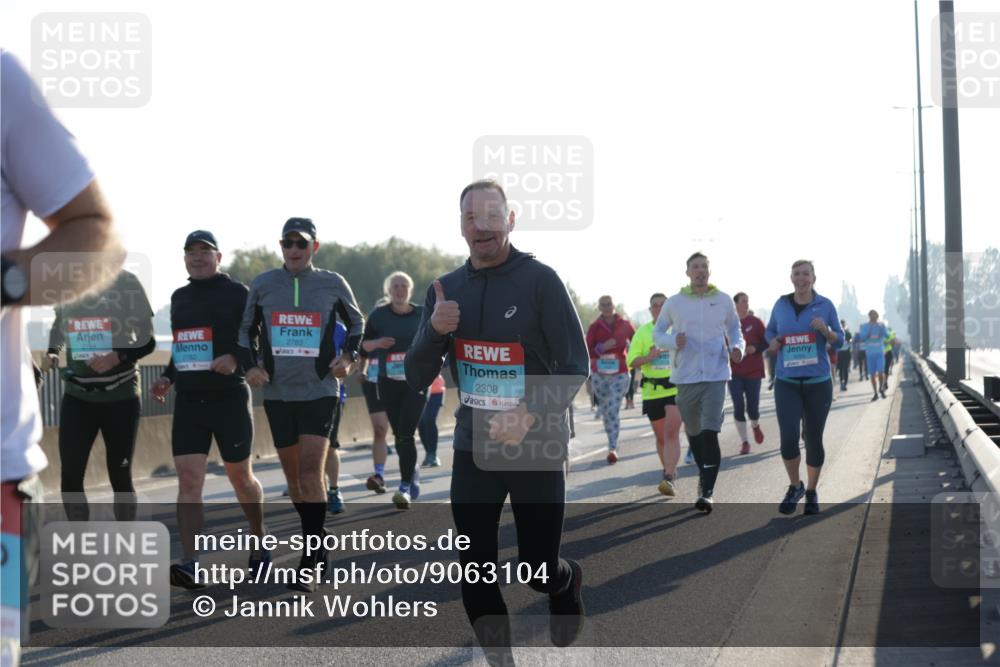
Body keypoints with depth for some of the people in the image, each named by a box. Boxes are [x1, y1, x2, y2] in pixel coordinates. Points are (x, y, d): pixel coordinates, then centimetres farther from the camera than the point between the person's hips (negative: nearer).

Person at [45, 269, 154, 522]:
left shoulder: (125, 281, -7)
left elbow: (148, 341, -5)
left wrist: (118, 357, -24)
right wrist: (52, 352, -1)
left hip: (121, 396, -2)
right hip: (77, 396, 3)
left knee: (120, 475, 3)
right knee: (70, 475, -5)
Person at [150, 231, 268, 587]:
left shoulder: (237, 293, -2)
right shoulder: (179, 297, 15)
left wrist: (235, 359, -24)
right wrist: (168, 377, 11)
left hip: (229, 397, -4)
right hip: (188, 400, 4)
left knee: (240, 477, 9)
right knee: (188, 479, -9)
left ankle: (260, 541, 33)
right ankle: (190, 564, -15)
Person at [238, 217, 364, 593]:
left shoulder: (333, 284, 1)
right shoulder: (262, 285, 4)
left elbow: (356, 324, 16)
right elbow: (245, 331, 15)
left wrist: (349, 357, -1)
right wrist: (250, 365, -2)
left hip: (320, 391, -3)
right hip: (278, 393, 3)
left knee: (310, 473, -15)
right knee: (293, 478, 10)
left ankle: (310, 564, -10)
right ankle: (318, 546, 29)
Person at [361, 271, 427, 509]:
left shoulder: (422, 314, 2)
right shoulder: (378, 316, 1)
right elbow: (363, 347, 6)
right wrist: (376, 343, -15)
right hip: (388, 383, 2)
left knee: (405, 434, -14)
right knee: (399, 435, 9)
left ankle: (405, 486, -14)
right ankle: (413, 472, 33)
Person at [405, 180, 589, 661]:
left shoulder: (540, 280, -10)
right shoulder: (445, 291, 4)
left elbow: (574, 366, -10)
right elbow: (417, 379, 4)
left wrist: (531, 414, -26)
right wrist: (434, 330, -16)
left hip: (536, 450, -3)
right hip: (473, 449, 4)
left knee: (537, 569, 4)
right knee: (475, 572, 1)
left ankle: (568, 583, 40)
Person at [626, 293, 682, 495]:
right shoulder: (642, 332, 4)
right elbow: (632, 361, -3)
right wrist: (649, 357, -18)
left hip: (676, 389, -2)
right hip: (652, 392, 2)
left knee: (672, 433, -16)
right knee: (660, 437, 13)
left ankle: (669, 478, -23)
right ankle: (668, 470, 33)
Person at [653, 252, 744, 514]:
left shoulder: (724, 301, 3)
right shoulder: (675, 302, 2)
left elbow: (734, 328, 19)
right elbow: (657, 333, 10)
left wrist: (737, 347, -2)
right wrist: (673, 341, -11)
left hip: (716, 376, -2)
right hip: (686, 377, 2)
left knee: (710, 432, -16)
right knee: (693, 432, 14)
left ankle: (707, 491, -20)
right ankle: (704, 473, 39)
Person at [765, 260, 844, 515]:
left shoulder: (825, 305, -1)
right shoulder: (781, 305, 3)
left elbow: (839, 342, 2)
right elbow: (770, 331, 18)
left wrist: (825, 330, -18)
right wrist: (773, 342, -4)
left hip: (818, 382, 0)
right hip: (787, 382, 1)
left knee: (814, 440, 6)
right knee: (788, 439, -12)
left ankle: (811, 492, 25)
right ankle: (794, 487, 13)